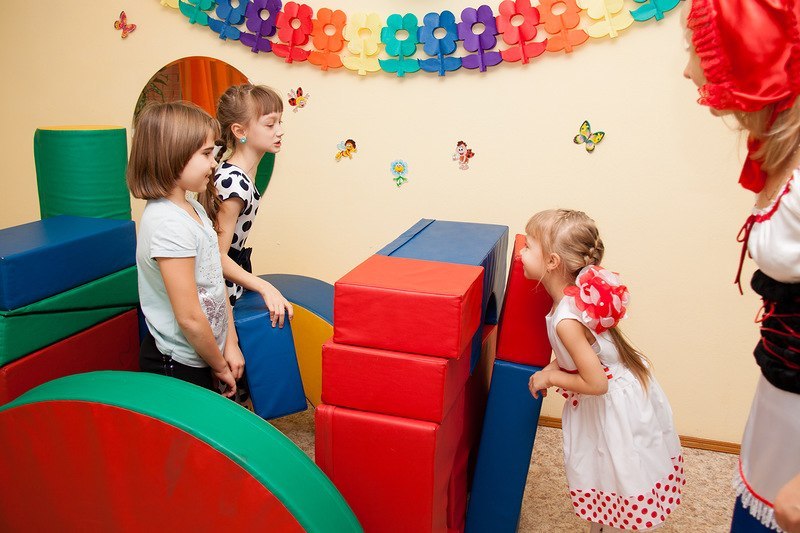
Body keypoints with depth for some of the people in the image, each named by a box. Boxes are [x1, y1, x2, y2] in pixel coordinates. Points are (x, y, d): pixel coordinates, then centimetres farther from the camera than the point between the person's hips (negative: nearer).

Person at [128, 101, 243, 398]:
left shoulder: (194, 209, 5)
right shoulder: (168, 224, -25)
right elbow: (189, 317, -24)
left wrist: (230, 344, 3)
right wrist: (220, 366, -11)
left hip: (199, 355, 9)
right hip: (178, 365, -8)